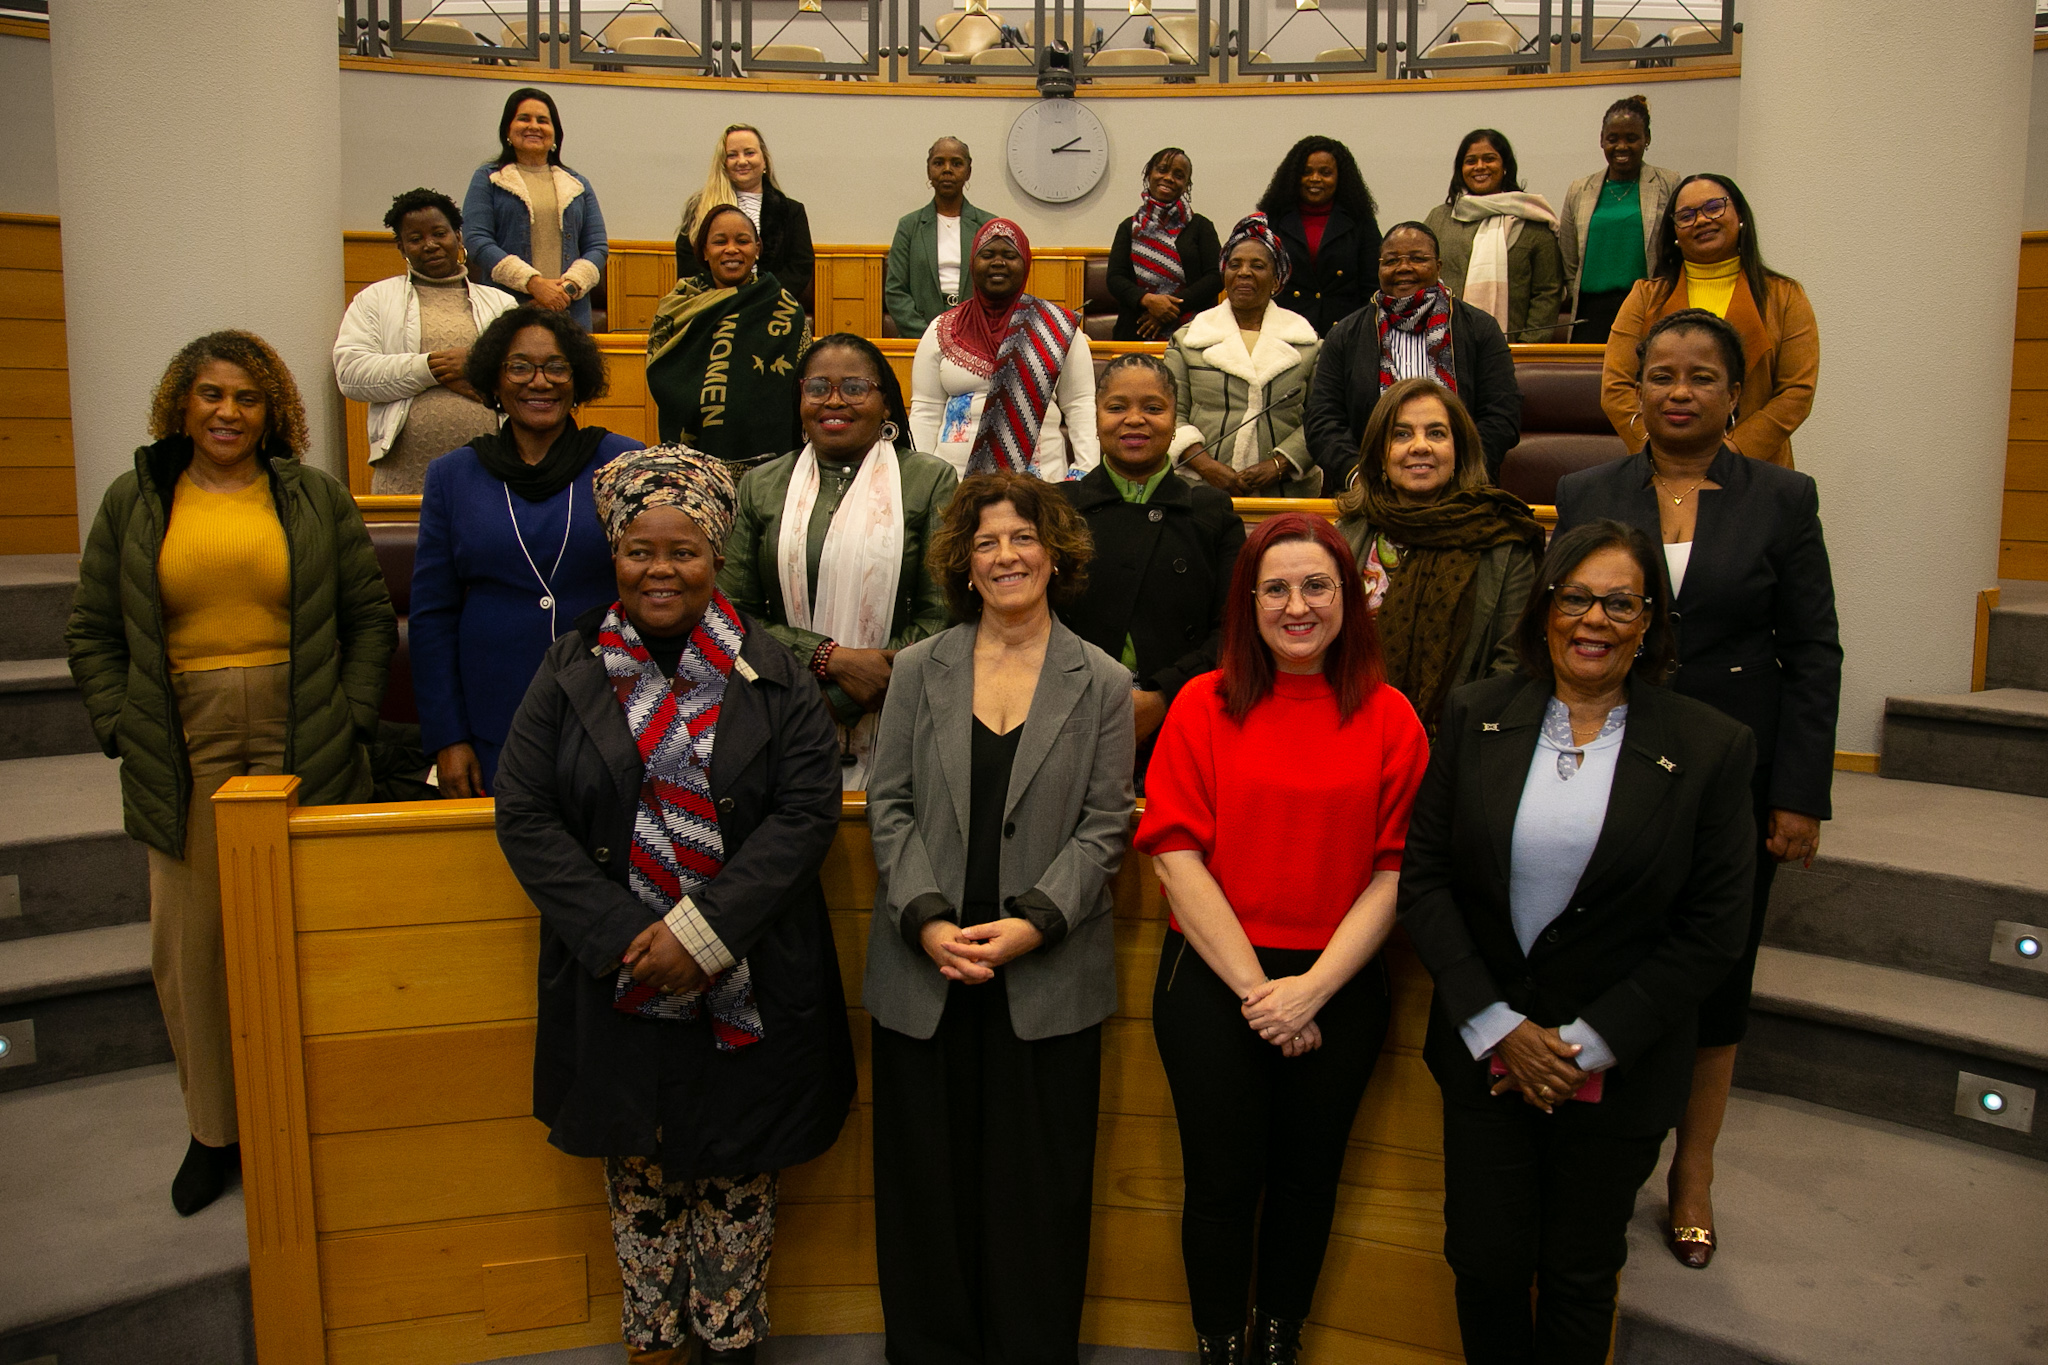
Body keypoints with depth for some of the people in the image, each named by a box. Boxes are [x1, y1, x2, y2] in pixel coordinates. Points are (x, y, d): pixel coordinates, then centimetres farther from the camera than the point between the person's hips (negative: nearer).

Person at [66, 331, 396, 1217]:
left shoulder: (317, 498, 6)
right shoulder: (133, 501, 8)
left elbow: (371, 617, 7)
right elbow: (92, 633, 10)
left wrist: (351, 720, -3)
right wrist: (124, 733, -1)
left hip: (301, 748, -1)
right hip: (185, 753, 1)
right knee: (189, 945, 5)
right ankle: (213, 1128, 21)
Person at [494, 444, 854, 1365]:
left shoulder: (771, 676, -1)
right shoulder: (571, 674, 2)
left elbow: (807, 812, -8)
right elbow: (526, 816, -4)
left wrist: (703, 930, -18)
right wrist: (621, 937, -14)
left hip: (747, 987, -1)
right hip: (615, 982, 1)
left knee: (737, 1168, 12)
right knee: (639, 1167, 15)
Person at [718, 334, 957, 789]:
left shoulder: (930, 481, 4)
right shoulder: (761, 486, 12)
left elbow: (942, 617, -3)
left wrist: (837, 703, -11)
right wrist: (832, 659, -10)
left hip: (893, 732, -2)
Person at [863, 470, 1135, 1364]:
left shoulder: (1102, 685, 1)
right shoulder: (919, 670, 5)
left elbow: (1104, 825, -3)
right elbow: (889, 806, 2)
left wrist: (1032, 923, -15)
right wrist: (928, 921, -11)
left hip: (1047, 979, -1)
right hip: (924, 971, 2)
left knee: (1037, 1186, 8)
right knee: (927, 1180, 11)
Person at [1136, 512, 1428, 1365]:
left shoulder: (1389, 720, 0)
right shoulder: (1204, 706, -3)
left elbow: (1394, 873, -4)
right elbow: (1177, 856, -7)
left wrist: (1313, 987, -13)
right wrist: (1254, 987, -12)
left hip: (1340, 989, 1)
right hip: (1213, 982, -1)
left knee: (1307, 1179, 15)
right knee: (1222, 1183, 7)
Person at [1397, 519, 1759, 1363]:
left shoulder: (1709, 749, -7)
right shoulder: (1476, 717, -2)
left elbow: (1712, 930, -7)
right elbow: (1424, 877, -4)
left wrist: (1589, 1044, -11)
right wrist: (1498, 1026, -11)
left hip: (1618, 1068, -1)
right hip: (1484, 1051, 1)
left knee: (1580, 1279, 15)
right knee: (1485, 1264, 10)